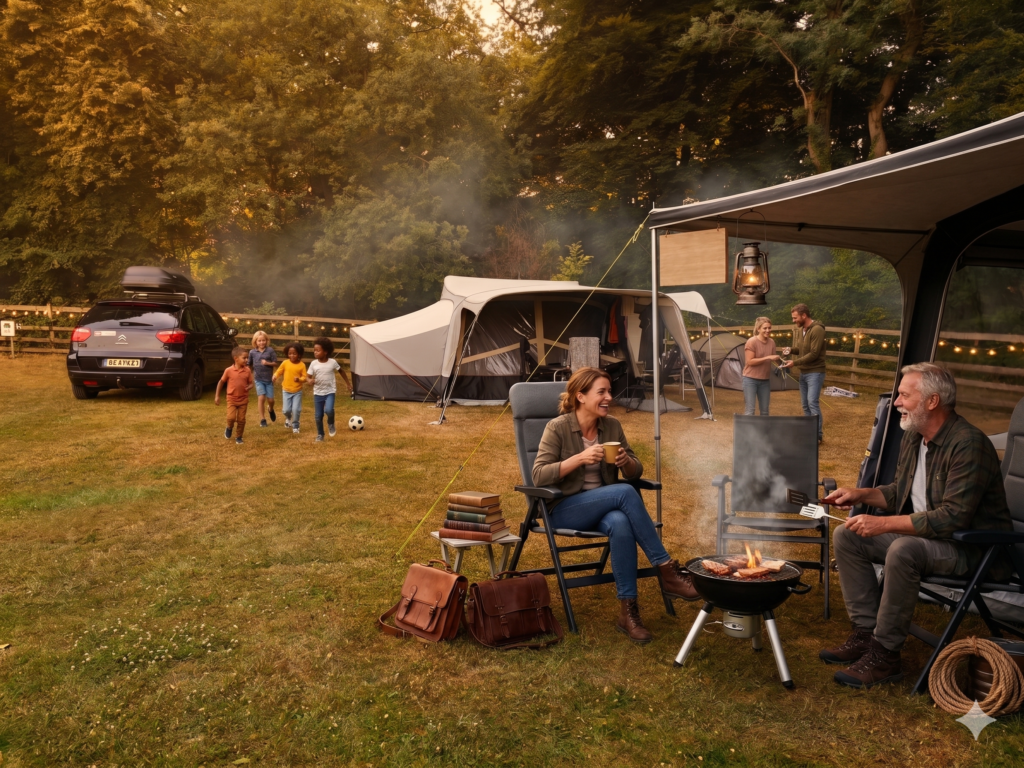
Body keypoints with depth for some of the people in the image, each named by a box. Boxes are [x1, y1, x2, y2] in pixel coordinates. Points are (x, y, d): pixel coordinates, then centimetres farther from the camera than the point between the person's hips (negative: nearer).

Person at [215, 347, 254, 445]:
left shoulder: (247, 370, -5)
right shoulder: (229, 370, -10)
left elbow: (251, 383, 5)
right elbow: (221, 382, 2)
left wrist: (249, 387, -20)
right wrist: (217, 396, 2)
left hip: (243, 399, 2)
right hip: (232, 399, -2)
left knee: (241, 419, 5)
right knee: (231, 417, -14)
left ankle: (238, 437, 23)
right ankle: (229, 428, 20)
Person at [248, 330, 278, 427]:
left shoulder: (270, 350, -7)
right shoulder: (252, 352, -2)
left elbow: (275, 363, -5)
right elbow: (250, 365, 10)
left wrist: (268, 363, -21)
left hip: (269, 379, 0)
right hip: (259, 379, 0)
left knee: (270, 399, 5)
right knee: (261, 398, -9)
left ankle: (271, 409, 41)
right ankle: (262, 419, 0)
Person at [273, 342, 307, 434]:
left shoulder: (302, 365, -10)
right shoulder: (285, 363, -6)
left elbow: (304, 378, -9)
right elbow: (279, 371, 1)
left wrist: (299, 379, -29)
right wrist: (275, 376, -20)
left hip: (297, 391, -1)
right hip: (286, 391, 1)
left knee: (296, 409, -7)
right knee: (286, 410, 0)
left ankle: (295, 426, 15)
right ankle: (288, 418, 36)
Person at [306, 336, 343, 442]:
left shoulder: (332, 362, -10)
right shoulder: (313, 363, -6)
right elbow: (308, 376, 0)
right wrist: (310, 381, -25)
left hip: (330, 392, -2)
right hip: (318, 393, 2)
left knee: (329, 410, -27)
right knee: (318, 416, 6)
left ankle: (331, 424, 6)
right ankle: (320, 435, 25)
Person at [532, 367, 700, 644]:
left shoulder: (612, 426, 5)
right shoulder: (558, 427, -10)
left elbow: (636, 472, 10)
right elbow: (539, 476, -16)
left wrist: (626, 461, -14)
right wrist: (579, 458, -26)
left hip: (605, 505, 4)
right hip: (565, 509, -4)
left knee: (621, 524, -35)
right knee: (625, 492, -32)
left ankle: (628, 611, -29)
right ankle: (667, 571, -26)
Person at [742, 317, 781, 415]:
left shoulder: (771, 342, 4)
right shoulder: (751, 342, -14)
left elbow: (773, 359, 13)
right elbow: (750, 361, -19)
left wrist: (779, 359, -9)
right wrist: (767, 357, -23)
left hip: (765, 380, 6)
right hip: (750, 379, -6)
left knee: (764, 411, 11)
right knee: (749, 410, -9)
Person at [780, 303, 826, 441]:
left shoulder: (817, 330, -19)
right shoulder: (799, 330, 7)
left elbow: (814, 354, -22)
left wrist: (795, 362, -21)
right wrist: (791, 350, -3)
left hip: (815, 372, -9)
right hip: (803, 372, 9)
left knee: (813, 402, -13)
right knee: (805, 404, 10)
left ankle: (818, 435, -9)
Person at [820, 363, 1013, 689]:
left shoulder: (968, 444, -23)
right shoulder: (914, 436, 6)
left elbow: (953, 517, -31)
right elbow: (900, 492, 20)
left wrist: (884, 524, -30)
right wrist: (861, 494, 1)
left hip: (972, 546, -9)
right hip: (921, 534, 10)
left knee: (903, 551, -37)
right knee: (846, 536, -1)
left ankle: (884, 654, -22)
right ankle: (866, 633, 0)